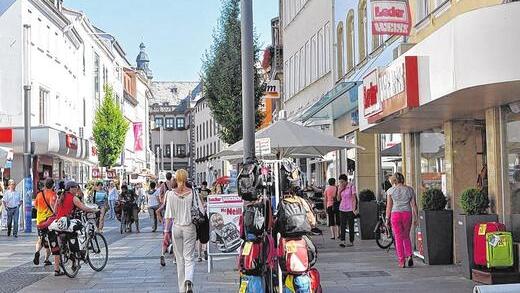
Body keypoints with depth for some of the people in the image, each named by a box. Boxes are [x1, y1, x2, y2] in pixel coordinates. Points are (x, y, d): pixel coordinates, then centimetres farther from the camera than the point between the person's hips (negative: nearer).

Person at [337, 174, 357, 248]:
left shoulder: (351, 186, -5)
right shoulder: (341, 187, 10)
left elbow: (354, 198, -6)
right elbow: (338, 199, 9)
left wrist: (354, 209, -12)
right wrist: (340, 190, -6)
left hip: (350, 209, -4)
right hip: (342, 208, 4)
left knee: (350, 225, 2)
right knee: (342, 225, -7)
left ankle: (351, 241, 9)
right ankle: (343, 241, -12)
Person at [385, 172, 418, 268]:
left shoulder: (390, 191, -1)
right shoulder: (410, 190, 4)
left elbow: (389, 206, -2)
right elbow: (414, 205, 3)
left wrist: (387, 218, 4)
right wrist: (415, 217, 8)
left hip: (395, 214, -2)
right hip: (407, 214, 2)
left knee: (398, 238, 5)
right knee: (406, 237, 19)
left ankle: (402, 261, 4)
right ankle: (409, 256, 0)